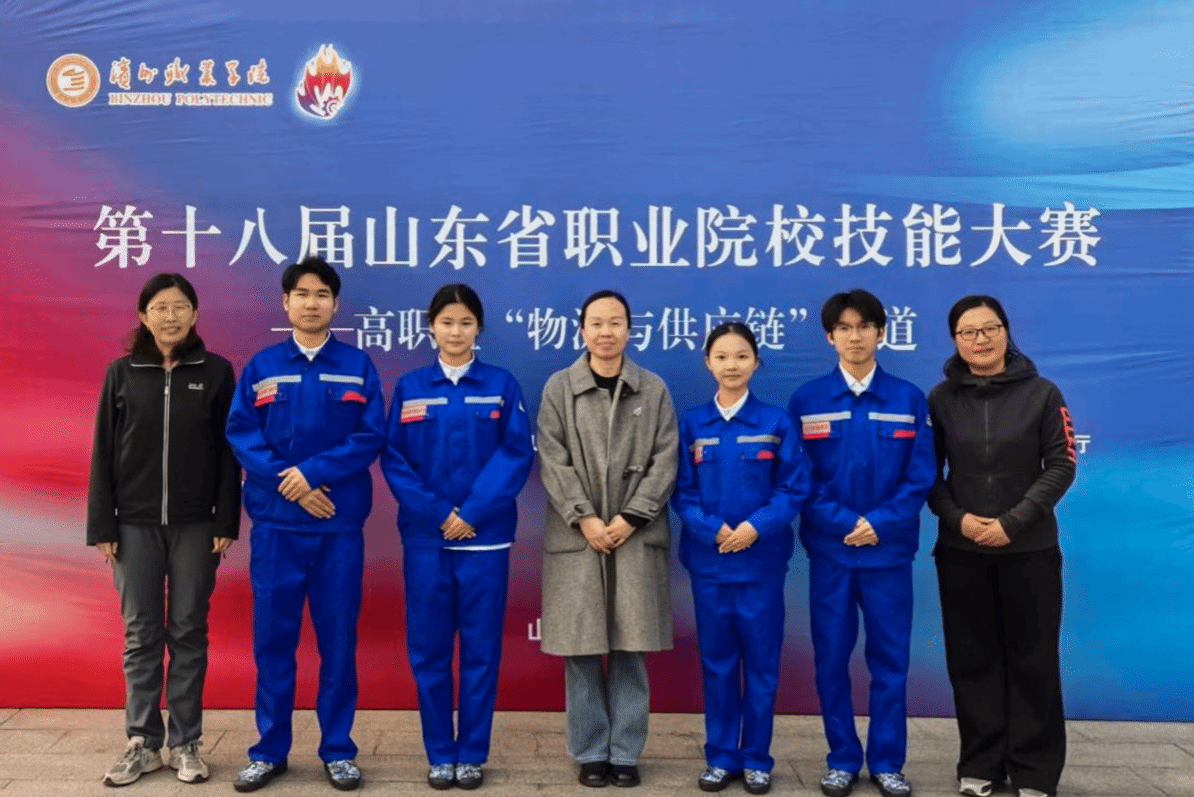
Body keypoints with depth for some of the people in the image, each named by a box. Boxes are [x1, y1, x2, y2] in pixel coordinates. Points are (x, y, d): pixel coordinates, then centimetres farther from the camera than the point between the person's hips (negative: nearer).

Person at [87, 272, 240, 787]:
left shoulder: (216, 372, 1)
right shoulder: (122, 373, 3)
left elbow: (228, 452, 1)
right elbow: (103, 453, 4)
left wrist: (226, 522, -5)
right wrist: (101, 525, -1)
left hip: (195, 524, -1)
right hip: (135, 523, 1)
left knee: (188, 634, 5)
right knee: (141, 635, 6)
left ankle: (185, 744, 15)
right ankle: (142, 743, 17)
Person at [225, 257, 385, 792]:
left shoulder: (358, 365, 4)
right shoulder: (261, 366, 7)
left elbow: (371, 436, -5)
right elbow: (239, 433, -2)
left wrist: (313, 472, -16)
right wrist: (288, 481, -14)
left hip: (340, 524, -1)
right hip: (275, 522, 1)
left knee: (338, 638, 5)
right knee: (272, 638, 7)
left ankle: (338, 750, 18)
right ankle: (269, 750, 21)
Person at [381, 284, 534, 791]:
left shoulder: (501, 385, 2)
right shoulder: (409, 387, 5)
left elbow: (517, 454, -5)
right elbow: (393, 459, 1)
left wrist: (472, 512, -13)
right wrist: (437, 513, -11)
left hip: (485, 536, -1)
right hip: (425, 535, 1)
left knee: (480, 646, 4)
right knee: (428, 648, 5)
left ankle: (472, 754, 17)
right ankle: (439, 754, 19)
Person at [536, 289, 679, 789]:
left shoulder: (654, 390, 7)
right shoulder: (558, 387, 5)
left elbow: (666, 460, 1)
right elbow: (552, 460, -1)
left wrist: (630, 518, -9)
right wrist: (584, 518, -11)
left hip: (635, 536, 1)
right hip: (576, 537, 0)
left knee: (629, 650, 4)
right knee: (581, 650, 3)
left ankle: (625, 752, 16)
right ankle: (590, 752, 16)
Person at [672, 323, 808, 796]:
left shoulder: (776, 423, 0)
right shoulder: (691, 424, 3)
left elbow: (795, 488, -3)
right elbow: (681, 492, 1)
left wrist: (756, 526, -17)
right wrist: (713, 530, -15)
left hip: (762, 559, -1)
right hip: (708, 560, 1)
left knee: (761, 661, 6)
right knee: (716, 661, 9)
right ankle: (721, 757, 21)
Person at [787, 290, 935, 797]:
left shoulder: (908, 399, 3)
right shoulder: (806, 401, 2)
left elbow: (921, 477, -1)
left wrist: (880, 523, -13)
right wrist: (843, 522, -13)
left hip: (889, 550, 0)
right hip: (829, 550, 0)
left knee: (889, 659, 6)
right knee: (831, 658, 6)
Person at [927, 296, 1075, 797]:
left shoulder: (1042, 393, -2)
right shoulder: (940, 399, 2)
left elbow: (1061, 466, -4)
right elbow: (928, 472, 4)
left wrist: (1013, 522, -14)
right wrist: (956, 517, -12)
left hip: (1030, 549, -1)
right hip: (961, 551, 1)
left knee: (1032, 659, 5)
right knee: (972, 659, 7)